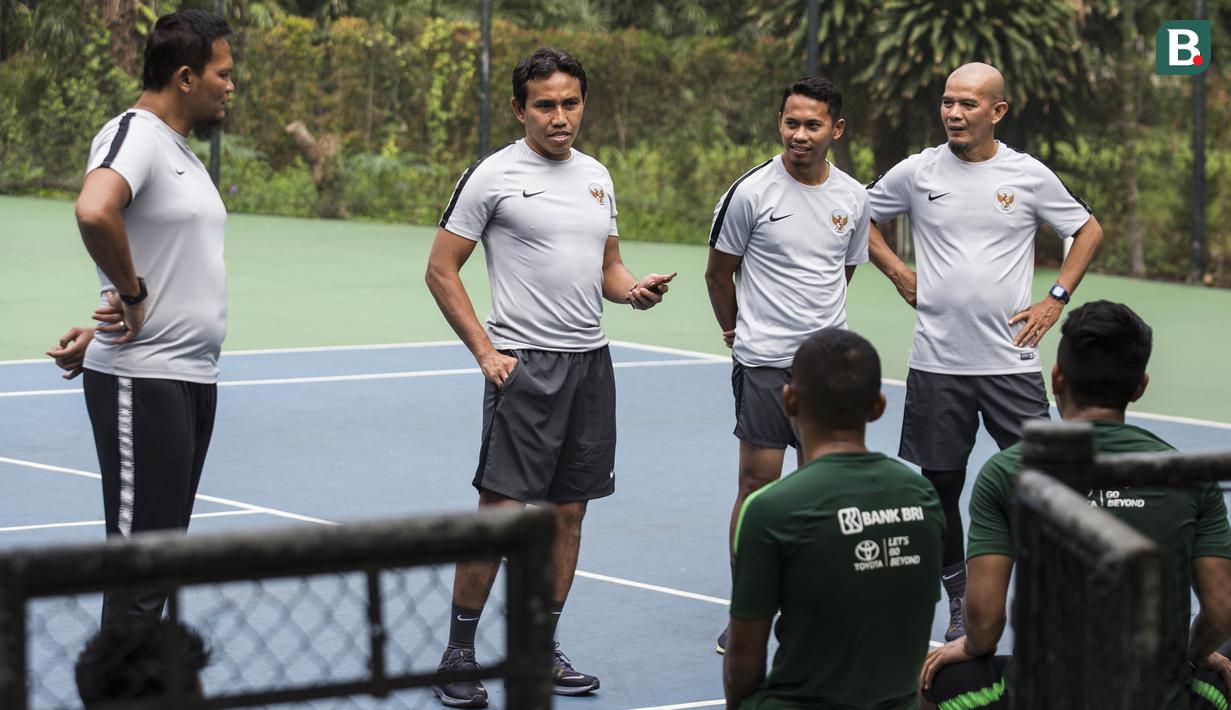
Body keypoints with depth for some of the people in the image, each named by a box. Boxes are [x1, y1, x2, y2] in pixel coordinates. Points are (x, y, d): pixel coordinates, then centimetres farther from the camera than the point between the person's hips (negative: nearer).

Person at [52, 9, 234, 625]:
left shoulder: (181, 151, 18)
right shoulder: (134, 133, -13)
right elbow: (94, 211, -33)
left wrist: (106, 330, 11)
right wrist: (131, 296, -20)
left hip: (194, 380, 10)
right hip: (142, 383, -9)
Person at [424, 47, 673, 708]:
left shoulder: (596, 177, 13)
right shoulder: (492, 175, -5)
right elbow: (441, 270, -4)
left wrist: (634, 288, -1)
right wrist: (486, 353, -10)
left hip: (590, 363, 6)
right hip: (523, 365, -6)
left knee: (568, 513, 8)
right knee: (500, 512, -9)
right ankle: (458, 654, 2)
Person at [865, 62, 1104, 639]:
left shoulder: (1029, 175, 0)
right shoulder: (916, 173, 2)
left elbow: (1089, 230, 13)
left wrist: (1056, 300, 4)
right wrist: (898, 273, 6)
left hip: (1011, 361, -1)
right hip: (936, 364, 1)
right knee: (940, 485, 6)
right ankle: (959, 603, 19)